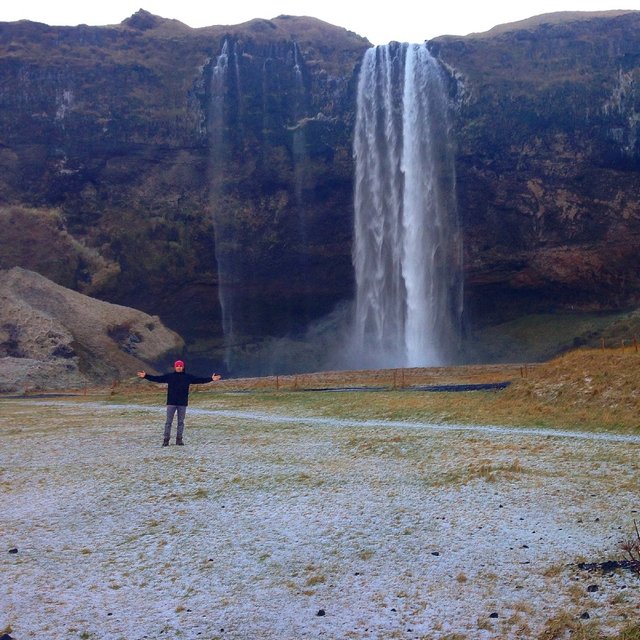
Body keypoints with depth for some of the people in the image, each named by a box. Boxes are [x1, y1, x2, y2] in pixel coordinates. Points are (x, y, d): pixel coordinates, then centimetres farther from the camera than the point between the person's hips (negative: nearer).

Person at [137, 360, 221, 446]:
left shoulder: (188, 377, 4)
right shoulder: (169, 376, 2)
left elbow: (199, 380, 2)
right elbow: (157, 378, 0)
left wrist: (211, 379, -6)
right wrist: (146, 376, -7)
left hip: (182, 403, 1)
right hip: (171, 403, -1)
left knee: (181, 422, 7)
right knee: (168, 422, 0)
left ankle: (179, 439, 15)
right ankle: (166, 440, 6)